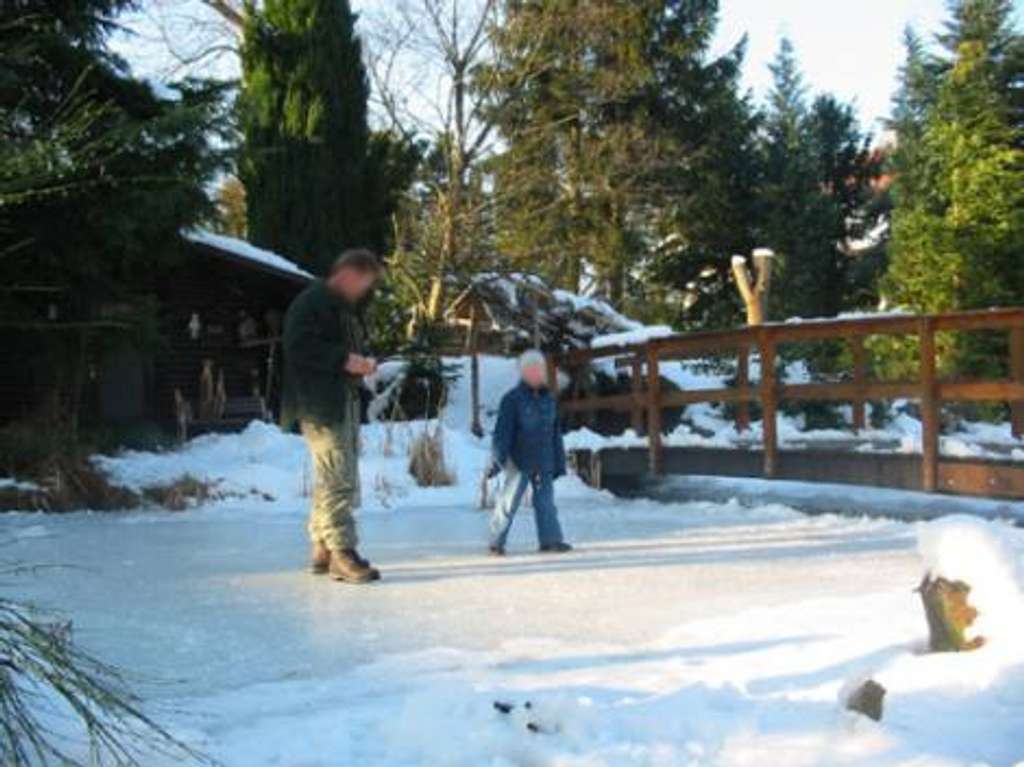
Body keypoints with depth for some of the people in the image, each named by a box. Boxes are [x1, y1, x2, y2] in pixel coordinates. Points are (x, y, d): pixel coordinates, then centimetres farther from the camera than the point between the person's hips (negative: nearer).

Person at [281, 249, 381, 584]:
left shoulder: (348, 308, 22)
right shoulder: (310, 303, -9)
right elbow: (298, 346, -19)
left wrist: (363, 360, 7)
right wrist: (343, 360, -22)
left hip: (346, 402, 10)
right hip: (320, 406, -10)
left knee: (339, 479, 13)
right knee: (337, 481, -13)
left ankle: (323, 550, 21)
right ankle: (343, 554, -11)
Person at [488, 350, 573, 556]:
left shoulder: (549, 400, 13)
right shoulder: (512, 400, -6)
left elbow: (555, 433, 17)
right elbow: (503, 431, -10)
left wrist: (559, 462, 16)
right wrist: (498, 459, -18)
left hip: (543, 462, 5)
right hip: (519, 461, -5)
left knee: (546, 501, 2)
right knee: (509, 502, -2)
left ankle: (551, 540, 3)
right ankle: (497, 543, 6)